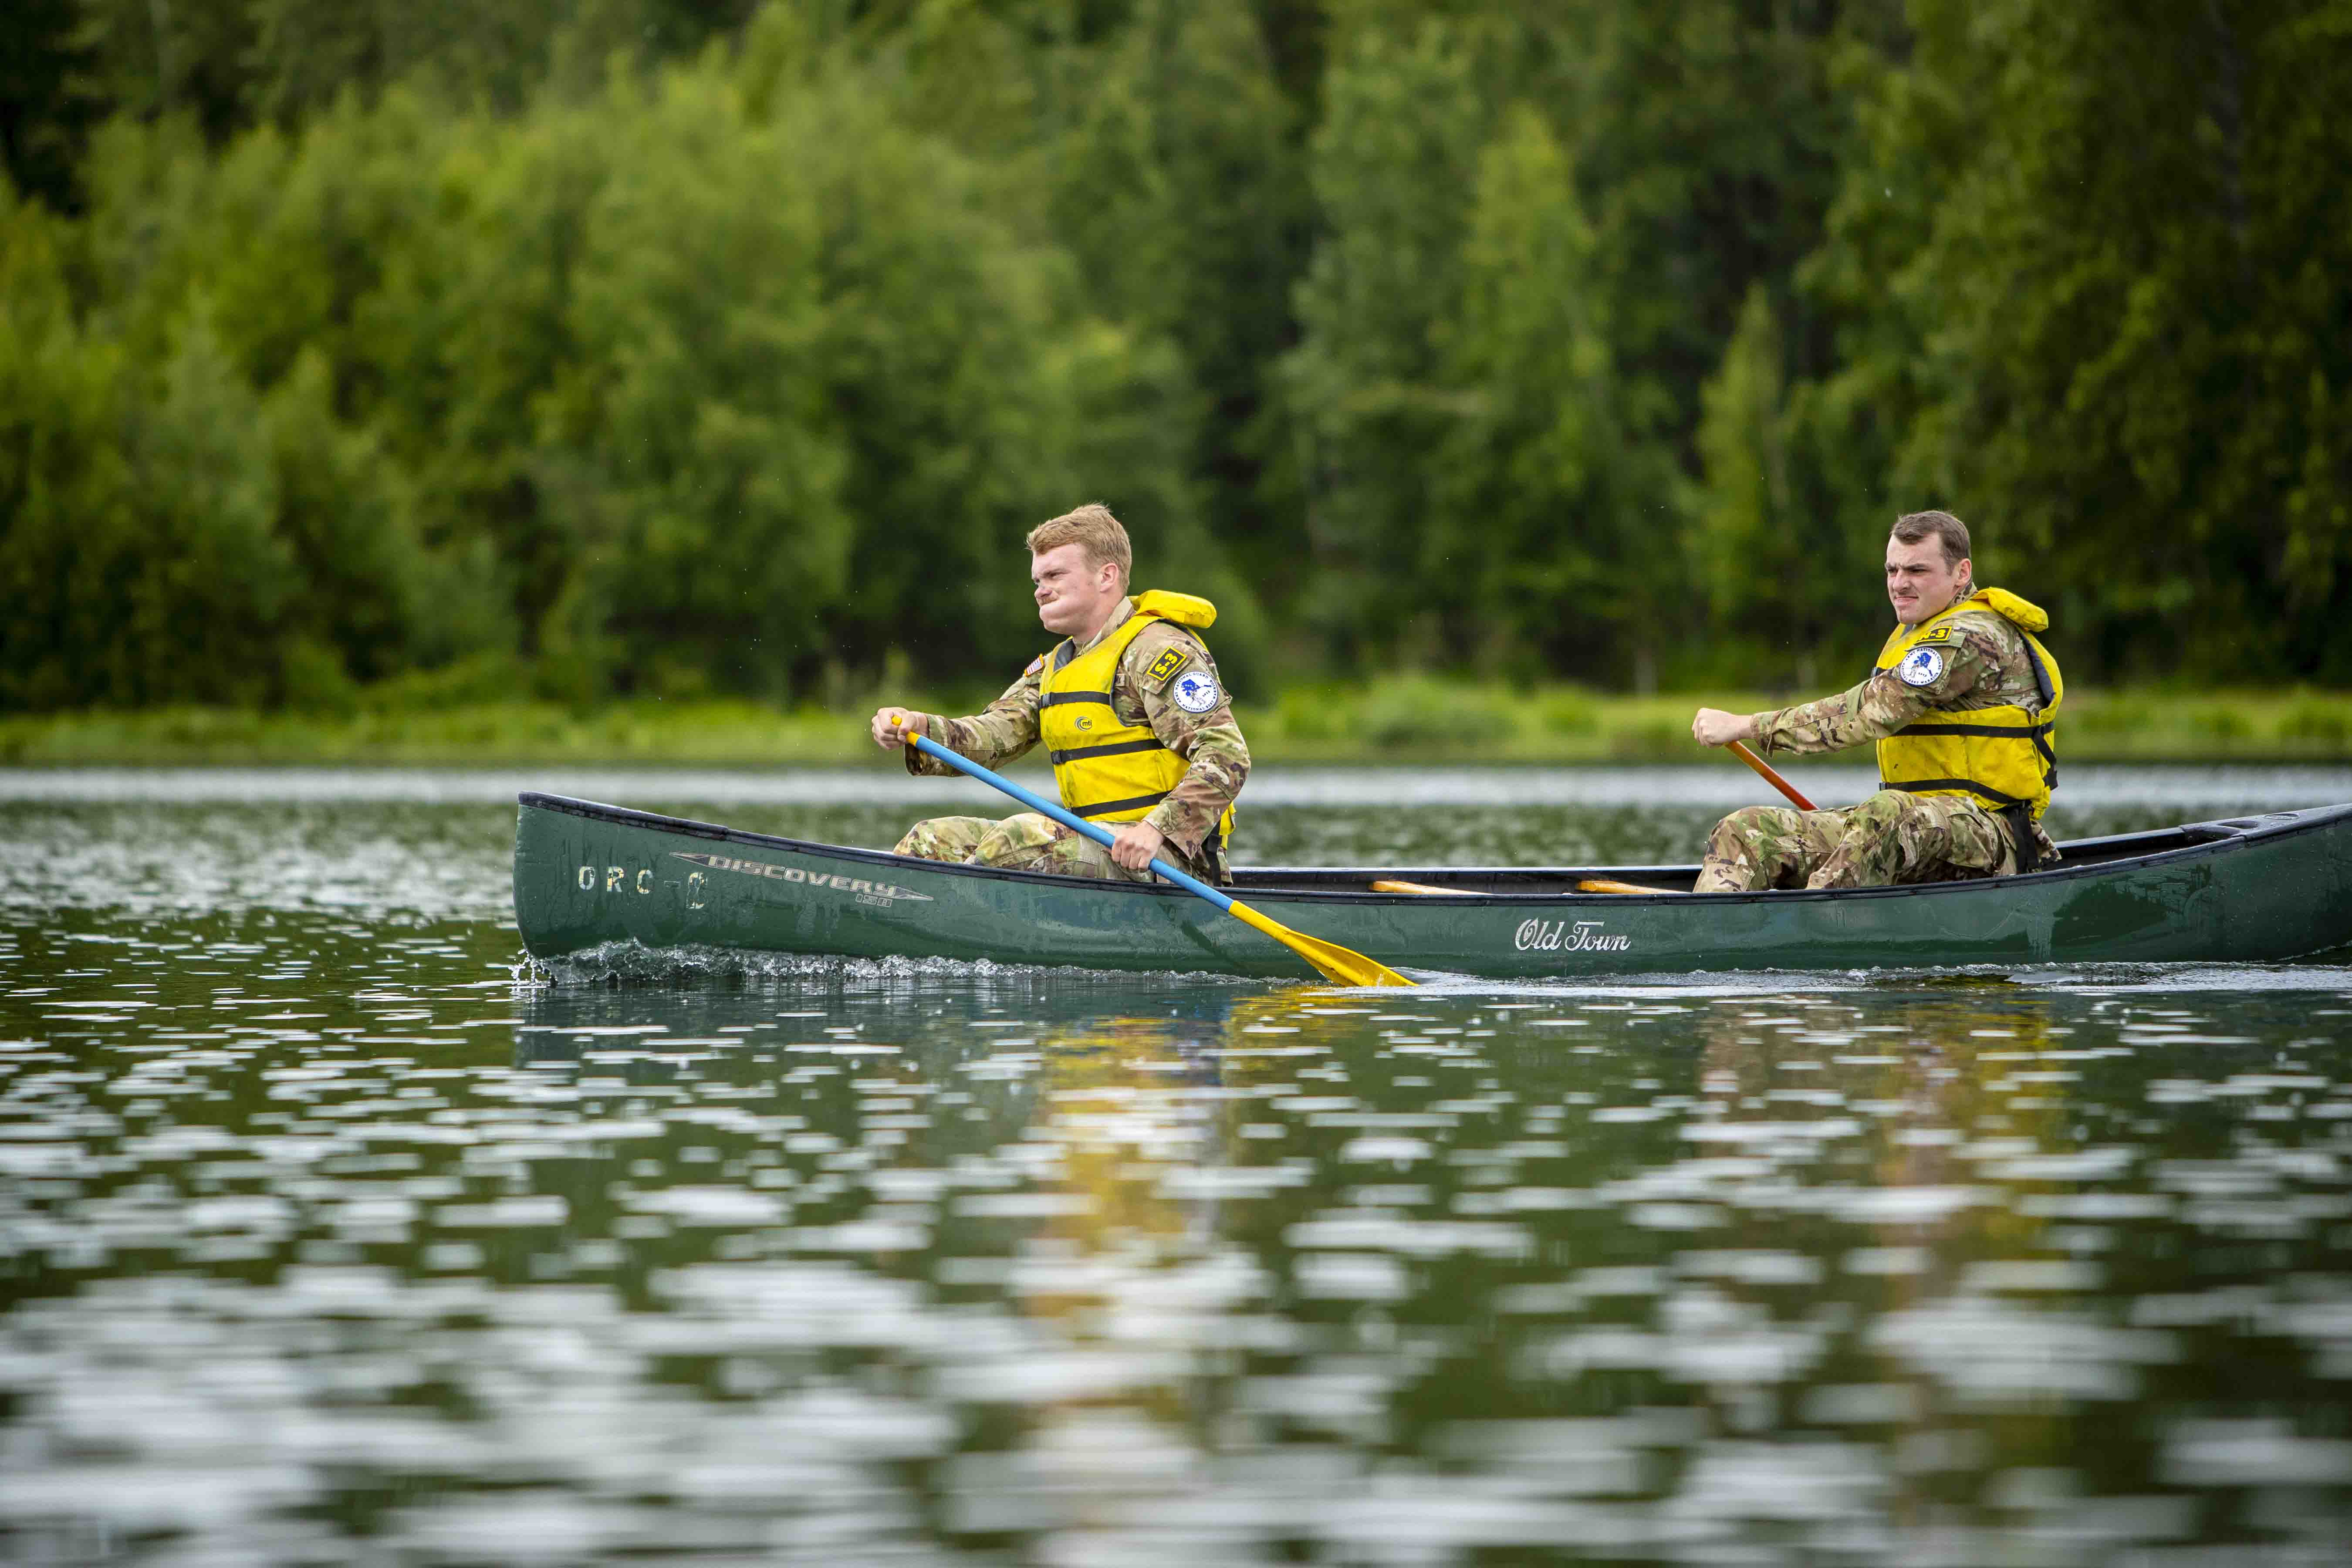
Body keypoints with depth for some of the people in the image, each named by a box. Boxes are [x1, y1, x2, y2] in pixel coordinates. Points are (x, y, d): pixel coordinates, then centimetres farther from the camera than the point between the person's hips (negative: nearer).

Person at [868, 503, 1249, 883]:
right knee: (933, 841, 1)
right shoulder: (1056, 667, 20)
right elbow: (995, 735, 7)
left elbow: (1227, 756, -18)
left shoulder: (1161, 652, -10)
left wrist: (1157, 830, -29)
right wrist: (921, 728, -13)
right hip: (1093, 843, 9)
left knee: (1020, 839, -31)